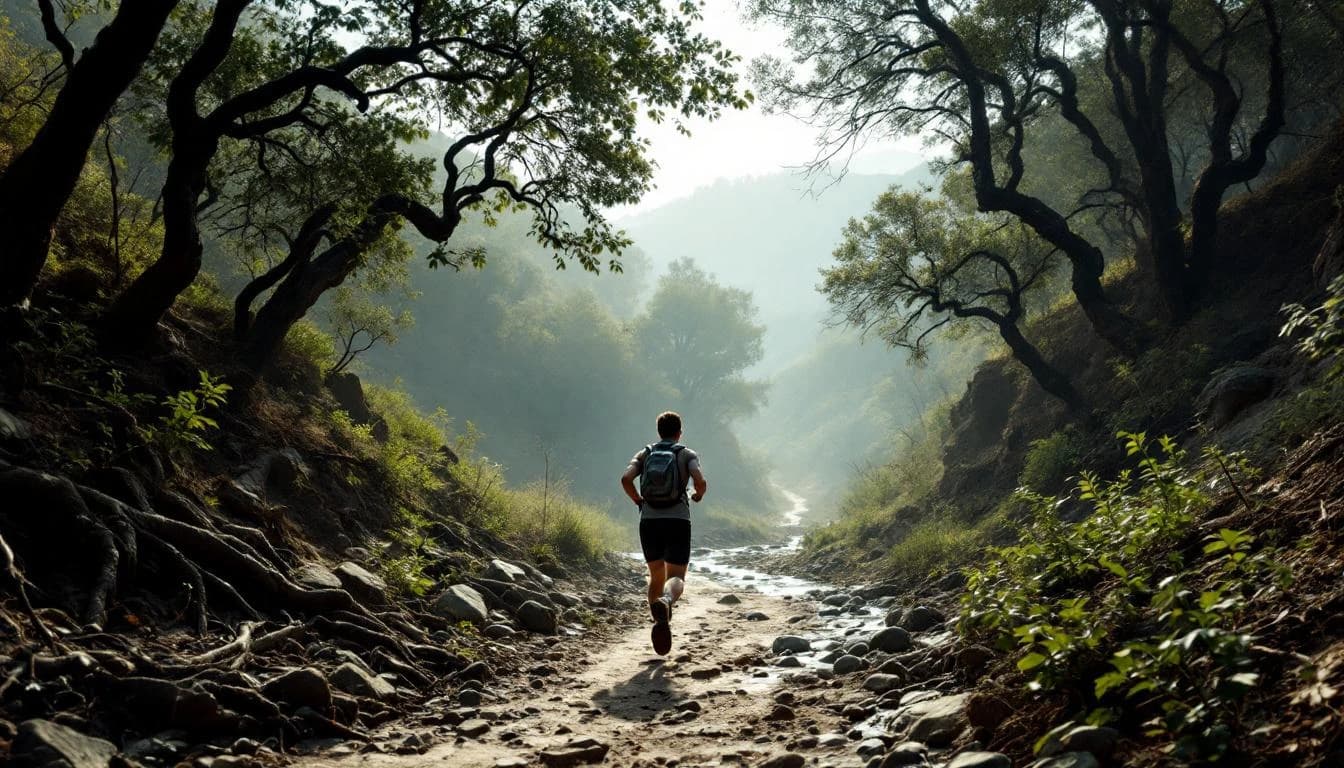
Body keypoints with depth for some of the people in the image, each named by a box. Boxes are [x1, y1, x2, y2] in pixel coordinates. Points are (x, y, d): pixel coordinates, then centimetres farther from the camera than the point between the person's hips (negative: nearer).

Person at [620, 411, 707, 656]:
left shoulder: (644, 454, 12)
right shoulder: (687, 454, 6)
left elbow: (626, 479, -5)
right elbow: (700, 481, -11)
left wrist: (638, 500, 12)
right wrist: (698, 496, 10)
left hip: (649, 521, 3)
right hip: (678, 521, -3)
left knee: (656, 575, 18)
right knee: (676, 577, -4)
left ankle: (660, 625, 12)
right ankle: (665, 601, -37)